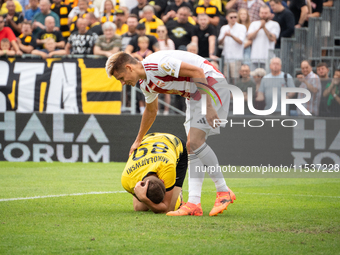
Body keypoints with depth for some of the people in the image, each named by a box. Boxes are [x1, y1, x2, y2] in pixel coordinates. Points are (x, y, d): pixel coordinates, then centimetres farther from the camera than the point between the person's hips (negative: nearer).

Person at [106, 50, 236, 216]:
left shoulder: (157, 63, -22)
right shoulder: (145, 84, 9)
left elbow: (197, 72, -25)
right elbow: (151, 111, 30)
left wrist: (208, 106, -27)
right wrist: (138, 140, 40)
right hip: (194, 95, 10)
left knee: (194, 142, -19)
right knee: (192, 147, 1)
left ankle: (224, 192, -13)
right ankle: (193, 203, -5)